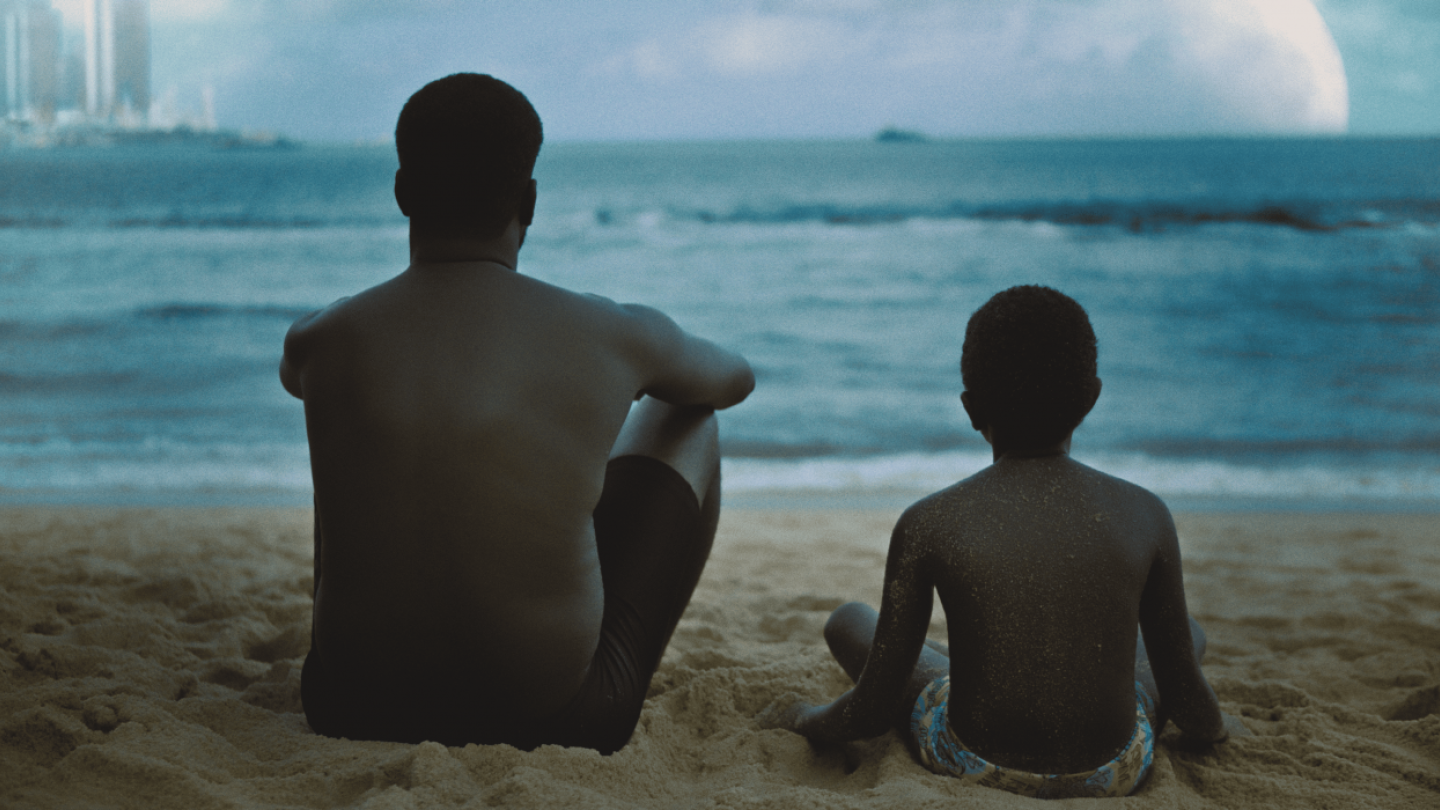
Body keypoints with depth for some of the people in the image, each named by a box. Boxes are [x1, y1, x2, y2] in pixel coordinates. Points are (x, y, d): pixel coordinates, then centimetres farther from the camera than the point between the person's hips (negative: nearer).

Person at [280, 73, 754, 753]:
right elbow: (736, 378, 16)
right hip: (558, 723, -2)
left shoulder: (323, 340, -6)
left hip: (353, 714, 3)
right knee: (681, 419, 20)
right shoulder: (614, 337, -10)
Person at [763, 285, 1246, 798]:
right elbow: (1184, 697, -1)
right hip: (1112, 776, 2)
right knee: (1190, 634, 32)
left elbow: (872, 711, -10)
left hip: (974, 771, -1)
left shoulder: (927, 525, -16)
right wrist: (1218, 727, 23)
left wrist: (803, 719, 13)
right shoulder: (1146, 516, -12)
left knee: (848, 622, 25)